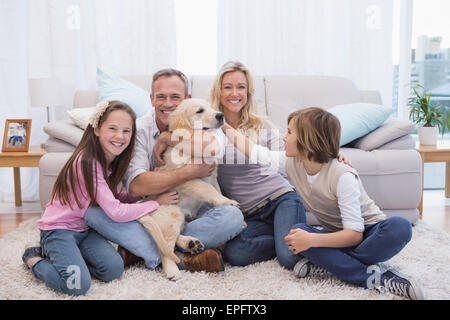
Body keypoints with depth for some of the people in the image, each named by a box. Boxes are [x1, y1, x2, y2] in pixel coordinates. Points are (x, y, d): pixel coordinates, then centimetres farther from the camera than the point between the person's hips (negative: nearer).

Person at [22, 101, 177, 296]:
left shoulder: (112, 160, 2)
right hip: (59, 229, -8)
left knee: (114, 269, -13)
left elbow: (116, 198, 2)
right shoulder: (87, 162, -25)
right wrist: (157, 203, -17)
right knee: (78, 285, -24)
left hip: (85, 229, 8)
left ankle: (56, 255, 9)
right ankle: (34, 260, 4)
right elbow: (116, 212, -26)